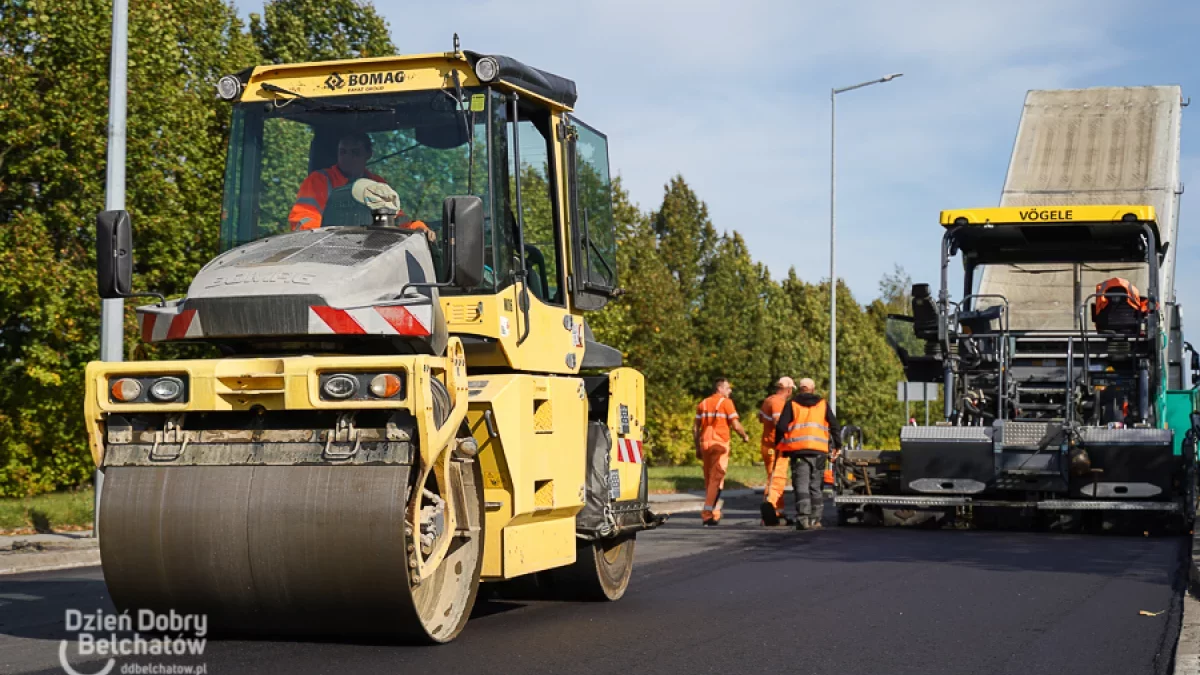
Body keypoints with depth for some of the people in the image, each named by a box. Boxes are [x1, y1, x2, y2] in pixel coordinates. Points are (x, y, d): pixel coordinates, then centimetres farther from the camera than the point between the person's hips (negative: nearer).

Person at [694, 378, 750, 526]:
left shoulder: (703, 404, 15)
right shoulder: (726, 402, -3)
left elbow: (695, 428, 12)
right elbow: (736, 425, -10)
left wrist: (697, 447, 17)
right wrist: (745, 436, 8)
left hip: (705, 443, 6)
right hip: (720, 443, -6)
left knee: (709, 479, 13)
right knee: (716, 480, -5)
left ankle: (715, 514, 19)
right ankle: (707, 514, -13)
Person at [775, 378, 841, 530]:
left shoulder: (791, 405, 7)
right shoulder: (823, 404, 13)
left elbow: (781, 427, 0)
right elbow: (834, 426, 10)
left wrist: (780, 446, 11)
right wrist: (837, 446, 16)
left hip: (798, 450, -2)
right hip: (819, 450, 2)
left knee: (801, 485, -3)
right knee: (815, 486, 12)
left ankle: (803, 518, -17)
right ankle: (815, 519, 10)